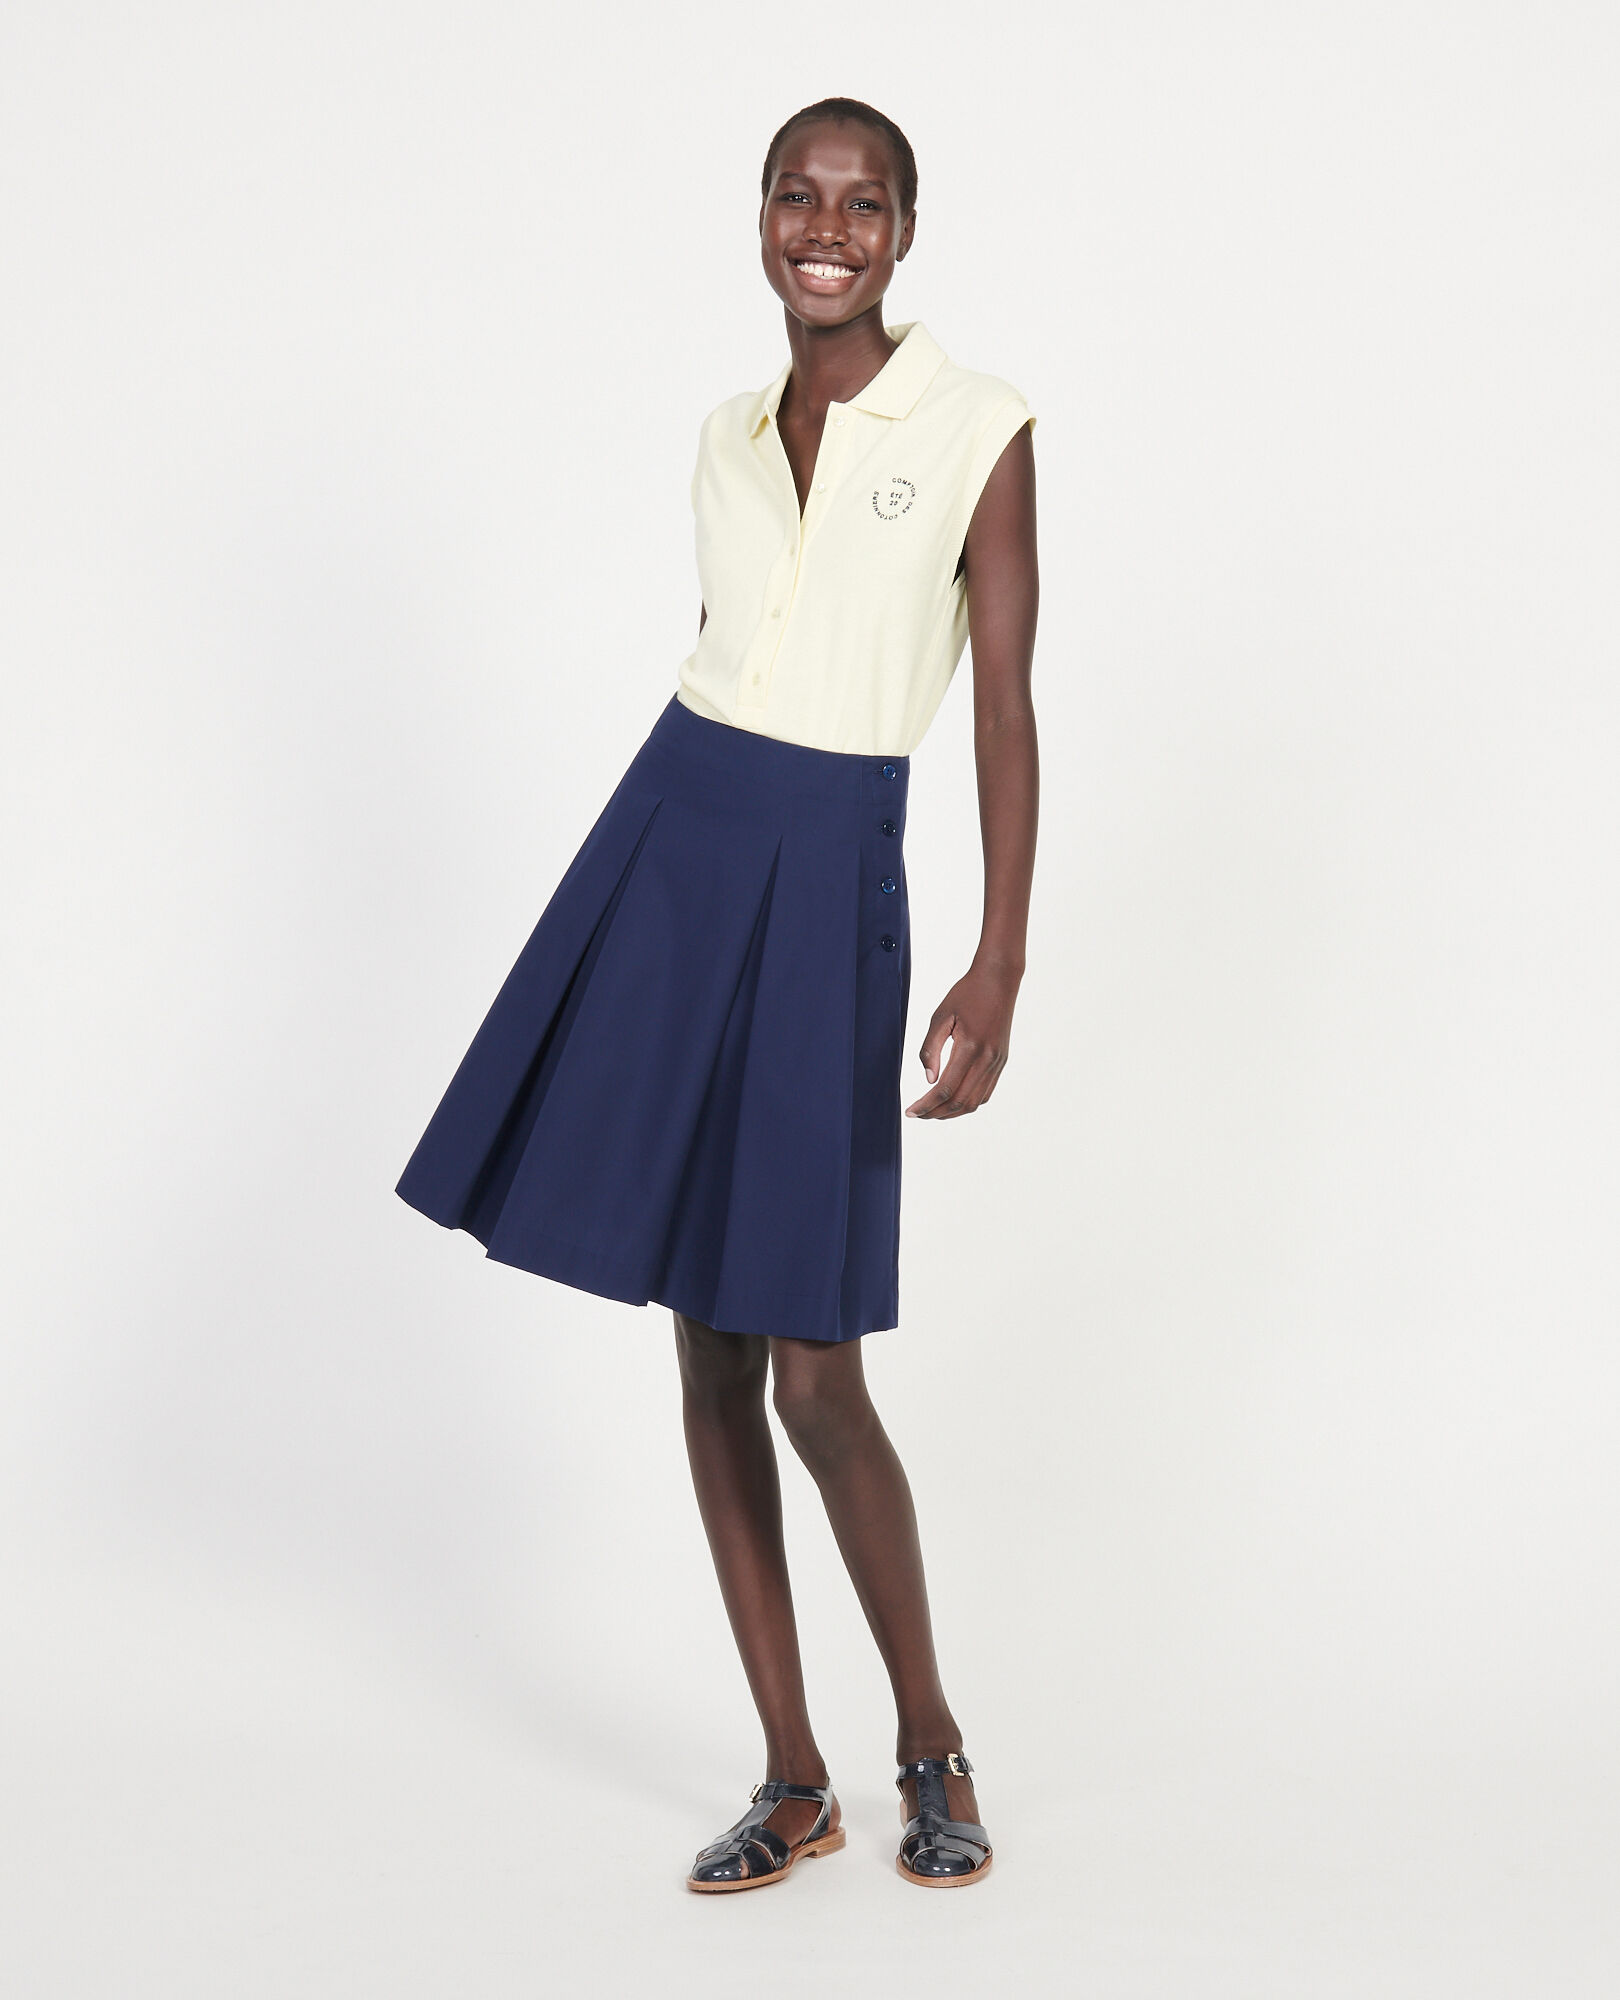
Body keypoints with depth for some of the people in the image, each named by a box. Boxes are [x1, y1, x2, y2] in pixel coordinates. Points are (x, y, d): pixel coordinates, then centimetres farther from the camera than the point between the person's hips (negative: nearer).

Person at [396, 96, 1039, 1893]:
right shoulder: (729, 441, 11)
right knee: (708, 1351, 6)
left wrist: (1000, 969, -15)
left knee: (813, 1375, -6)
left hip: (826, 886, -5)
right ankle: (793, 1782, 19)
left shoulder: (983, 431, -3)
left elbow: (1009, 714, -6)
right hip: (670, 854, 5)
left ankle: (931, 1746, 19)